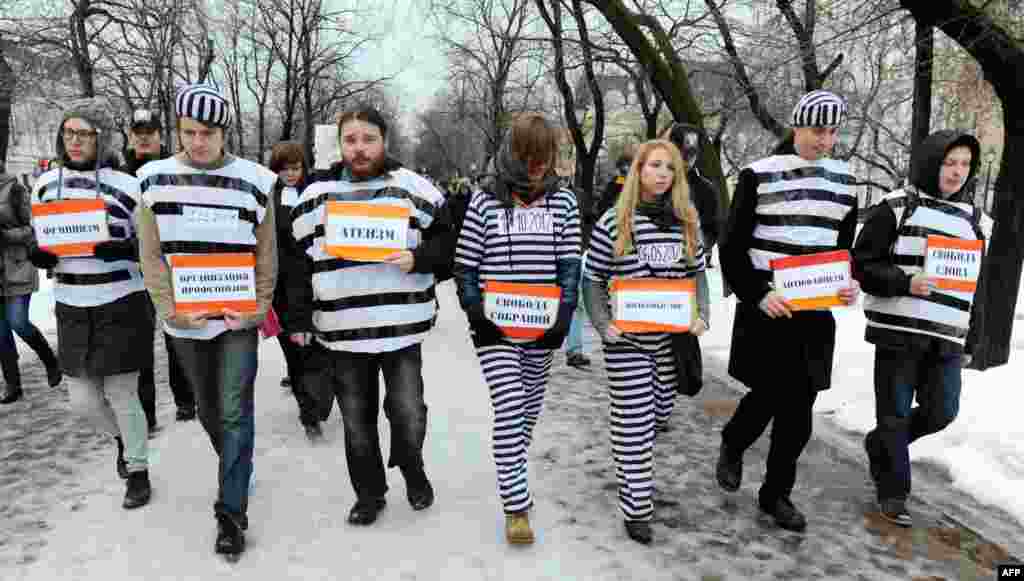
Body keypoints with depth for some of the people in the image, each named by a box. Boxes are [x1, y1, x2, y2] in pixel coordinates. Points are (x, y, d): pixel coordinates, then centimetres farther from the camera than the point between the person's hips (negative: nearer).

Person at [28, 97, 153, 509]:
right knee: (82, 401, 9)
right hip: (72, 309, 4)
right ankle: (123, 437, 41)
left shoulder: (126, 187, -8)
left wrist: (114, 249, -22)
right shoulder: (45, 185, 6)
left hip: (121, 306, -4)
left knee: (121, 396, 4)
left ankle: (139, 471, 25)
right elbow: (40, 252, 14)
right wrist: (42, 255, -9)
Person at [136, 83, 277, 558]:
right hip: (186, 320, 3)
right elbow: (151, 254, 0)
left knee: (235, 412, -3)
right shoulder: (156, 179, 0)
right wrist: (172, 308, -9)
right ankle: (236, 467, 43)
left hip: (238, 318, -2)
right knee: (207, 409, 18)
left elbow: (266, 257, -1)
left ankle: (231, 513, 6)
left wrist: (254, 310, -9)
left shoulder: (253, 180, -3)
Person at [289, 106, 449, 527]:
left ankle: (411, 467, 32)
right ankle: (369, 493, 31)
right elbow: (298, 264, 10)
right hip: (341, 331, 2)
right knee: (356, 421, 12)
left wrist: (417, 258, -16)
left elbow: (446, 241, 3)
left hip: (401, 328, -2)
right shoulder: (315, 196, 7)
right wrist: (300, 322, 7)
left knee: (408, 412, 0)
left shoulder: (414, 188, 0)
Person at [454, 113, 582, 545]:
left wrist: (565, 309, -9)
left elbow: (570, 262, 2)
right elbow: (465, 264, 1)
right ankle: (516, 506, 0)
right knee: (508, 409, -8)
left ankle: (513, 462, 42)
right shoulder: (484, 201, -1)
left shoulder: (563, 201, 4)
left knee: (530, 403, 16)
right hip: (495, 325, -3)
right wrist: (475, 307, -10)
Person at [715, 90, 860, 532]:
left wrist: (851, 284, 0)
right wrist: (758, 295, -16)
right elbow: (733, 248, -5)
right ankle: (732, 446, 32)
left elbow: (845, 246, 20)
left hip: (816, 314, 5)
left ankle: (776, 493, 24)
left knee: (798, 410, 7)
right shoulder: (759, 175, -5)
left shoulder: (843, 181, 11)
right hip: (765, 310, -4)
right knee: (767, 396, -1)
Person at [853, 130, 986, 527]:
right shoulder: (896, 207, -3)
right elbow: (863, 264, -6)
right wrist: (905, 283, -21)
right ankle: (892, 492, 18)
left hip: (947, 336, 5)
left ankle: (879, 443, 34)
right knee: (895, 414, 3)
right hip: (898, 330, -5)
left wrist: (969, 339, 15)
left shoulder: (968, 217, 15)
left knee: (941, 412, 6)